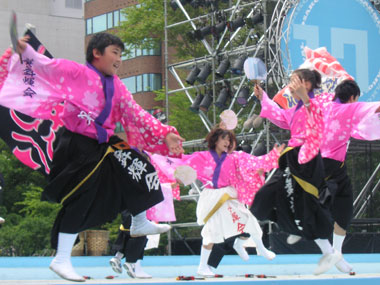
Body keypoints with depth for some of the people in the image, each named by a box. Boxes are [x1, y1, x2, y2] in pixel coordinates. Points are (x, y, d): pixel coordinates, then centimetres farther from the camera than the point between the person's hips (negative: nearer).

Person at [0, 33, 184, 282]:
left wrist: (165, 134, 4)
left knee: (139, 169, 15)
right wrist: (26, 51, -38)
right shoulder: (78, 73, -10)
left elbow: (137, 115, 10)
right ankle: (61, 260, 0)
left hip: (103, 145, 8)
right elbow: (49, 67, -20)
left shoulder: (116, 86, 10)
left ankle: (140, 224, 39)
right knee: (80, 202, -10)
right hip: (79, 147, -8)